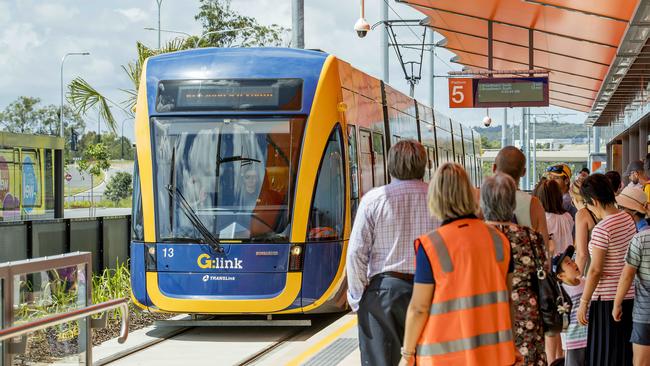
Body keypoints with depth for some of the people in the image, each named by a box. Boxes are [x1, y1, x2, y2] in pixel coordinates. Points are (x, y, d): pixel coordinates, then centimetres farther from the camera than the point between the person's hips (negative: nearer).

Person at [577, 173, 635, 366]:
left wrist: (583, 303, -11)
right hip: (630, 296, 8)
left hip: (607, 299, -8)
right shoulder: (628, 220, 6)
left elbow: (595, 270, -18)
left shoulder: (602, 229, -17)